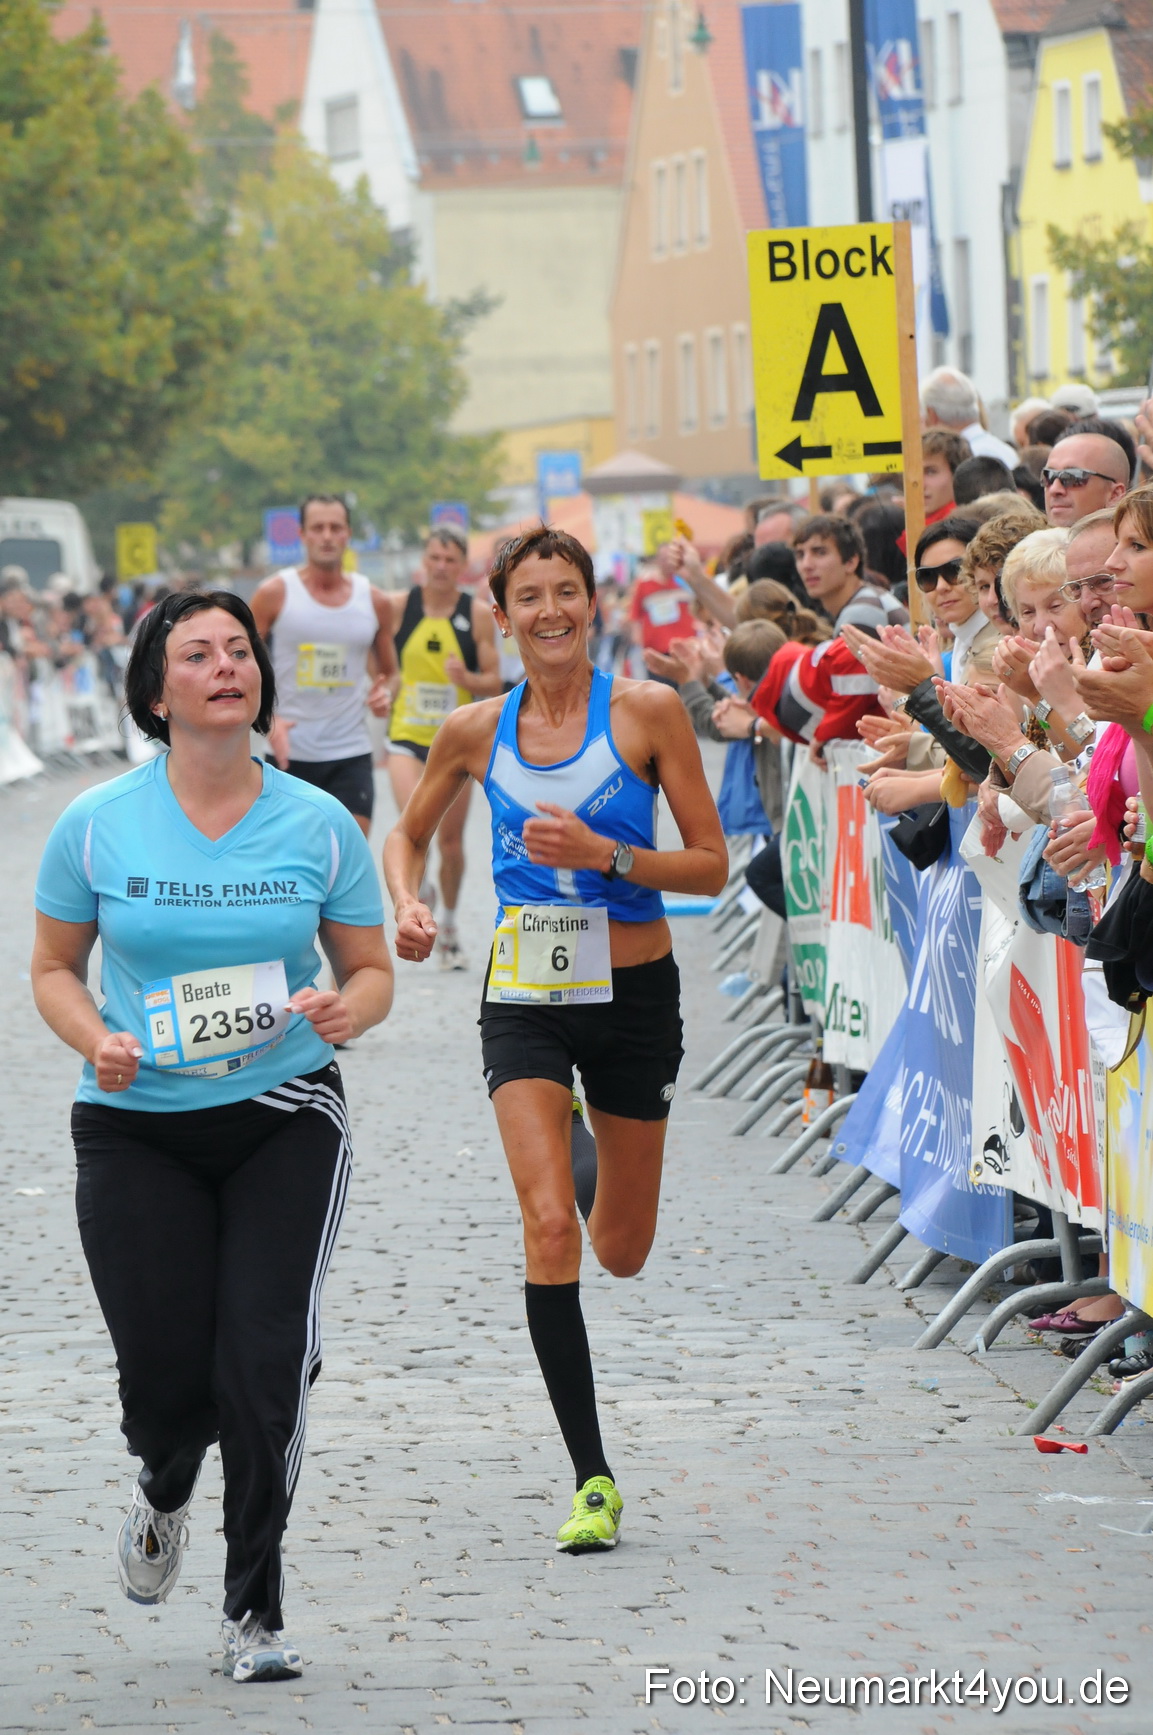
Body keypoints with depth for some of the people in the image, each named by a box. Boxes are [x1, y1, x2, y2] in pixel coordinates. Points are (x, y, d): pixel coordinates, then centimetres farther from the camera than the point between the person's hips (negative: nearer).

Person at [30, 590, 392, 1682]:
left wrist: (346, 1011, -15)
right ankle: (163, 1497, 36)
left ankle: (254, 1612, 5)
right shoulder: (96, 826, -2)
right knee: (165, 1378, -3)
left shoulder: (317, 823, 0)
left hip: (285, 1119, 0)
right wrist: (97, 1040, -13)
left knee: (265, 1365, -12)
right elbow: (54, 968, 7)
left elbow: (370, 969, 8)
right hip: (137, 1129, 0)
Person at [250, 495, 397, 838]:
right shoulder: (275, 593, -2)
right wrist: (268, 720, -17)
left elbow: (389, 672, 18)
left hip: (351, 754, 1)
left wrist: (383, 694, -6)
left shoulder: (373, 600, 5)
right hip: (289, 752, -1)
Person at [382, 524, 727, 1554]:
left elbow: (712, 866, -8)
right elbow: (411, 834, 18)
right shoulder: (477, 732, 0)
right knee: (549, 1226, -17)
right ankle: (593, 1480, -12)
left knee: (620, 1252, 12)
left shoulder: (647, 712, -7)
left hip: (632, 994, -1)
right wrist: (410, 904, -3)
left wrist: (602, 854, -22)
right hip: (525, 997, 1)